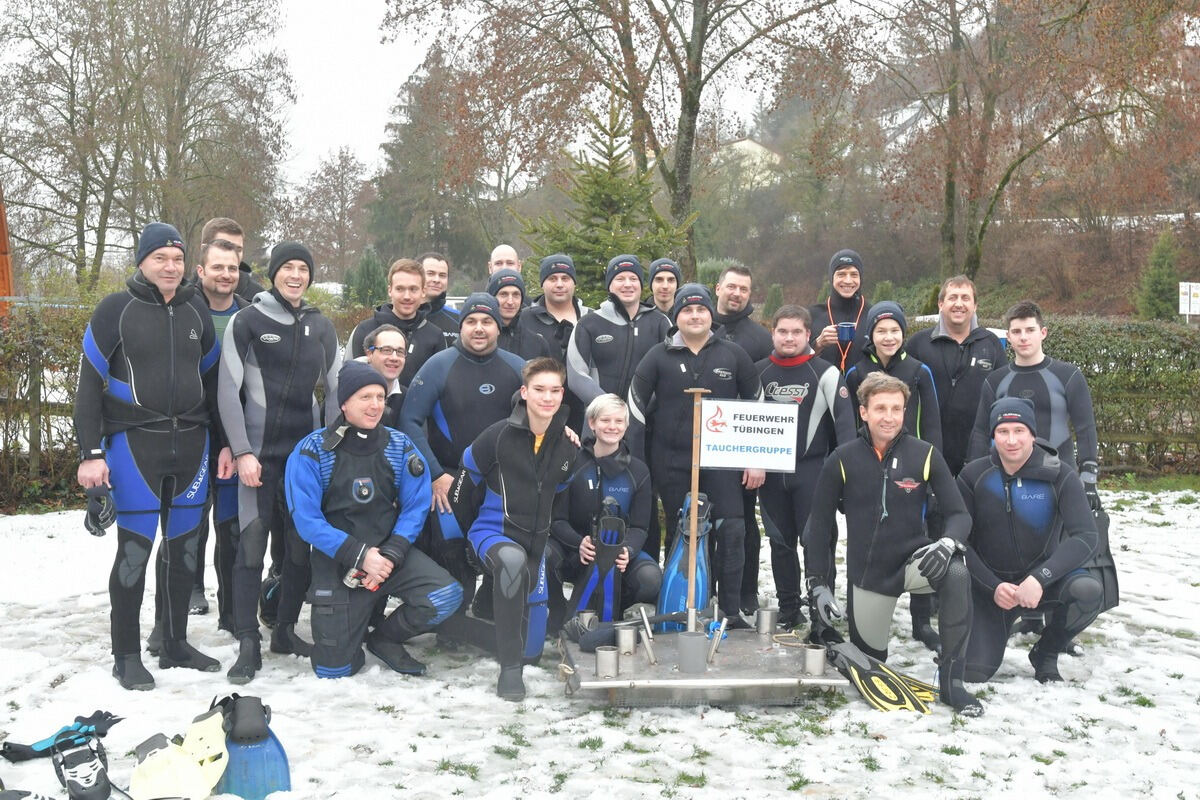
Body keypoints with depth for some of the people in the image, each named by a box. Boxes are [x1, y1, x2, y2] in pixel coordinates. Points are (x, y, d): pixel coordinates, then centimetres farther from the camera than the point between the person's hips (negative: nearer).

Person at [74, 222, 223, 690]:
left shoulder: (196, 312, 10)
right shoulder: (116, 310, -3)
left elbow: (212, 380, 17)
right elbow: (89, 383, -4)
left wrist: (224, 443, 13)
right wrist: (90, 452, -9)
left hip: (191, 443, 4)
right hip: (134, 444, -4)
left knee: (184, 548, 9)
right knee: (135, 550, -1)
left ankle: (175, 643, 23)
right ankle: (126, 656, 11)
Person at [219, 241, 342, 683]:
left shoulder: (321, 327, 10)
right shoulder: (246, 322, -1)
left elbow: (336, 388, 13)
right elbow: (228, 391, -4)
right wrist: (242, 452, -12)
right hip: (259, 453, -4)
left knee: (301, 542, 6)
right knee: (252, 542, -8)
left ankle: (285, 630, 21)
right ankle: (248, 644, -1)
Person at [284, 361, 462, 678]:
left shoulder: (399, 447, -2)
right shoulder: (312, 451, -11)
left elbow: (416, 506, -3)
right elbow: (307, 520, -14)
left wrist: (392, 553, -18)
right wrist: (359, 556, -21)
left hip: (390, 551, 2)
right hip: (337, 562, -2)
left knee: (446, 596, -24)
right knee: (333, 670, -3)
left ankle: (384, 638, 6)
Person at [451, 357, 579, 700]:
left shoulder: (567, 446, 1)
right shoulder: (499, 436, -12)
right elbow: (467, 481, 1)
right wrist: (469, 533, 9)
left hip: (536, 545, 5)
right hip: (492, 533, -4)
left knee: (531, 648, 6)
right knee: (513, 559, -43)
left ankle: (497, 606, 41)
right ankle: (509, 667, -31)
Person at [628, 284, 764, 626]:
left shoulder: (733, 355, 4)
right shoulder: (659, 357, 2)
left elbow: (756, 406, 9)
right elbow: (635, 408, 3)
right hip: (672, 463, 0)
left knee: (732, 531, -10)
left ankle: (731, 611, -3)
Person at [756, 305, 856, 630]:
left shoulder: (825, 373, -4)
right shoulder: (759, 372, 7)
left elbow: (844, 421, -5)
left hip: (811, 469, -4)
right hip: (770, 471, 4)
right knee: (780, 541, 10)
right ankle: (787, 609, 20)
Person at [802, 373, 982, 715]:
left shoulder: (925, 455, -7)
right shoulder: (842, 460, -7)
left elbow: (959, 514, -6)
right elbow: (820, 523, 0)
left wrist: (948, 543, -29)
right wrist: (817, 584, -3)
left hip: (913, 562, 0)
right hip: (867, 575, 1)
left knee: (956, 574, -33)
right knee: (868, 661, 10)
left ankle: (951, 681, -21)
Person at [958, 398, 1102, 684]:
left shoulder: (1059, 476, -12)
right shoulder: (973, 476, -9)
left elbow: (1086, 536, -21)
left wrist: (1040, 578, -33)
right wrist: (993, 587, -20)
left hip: (1045, 581, 0)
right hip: (992, 586, 0)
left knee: (1088, 589, -34)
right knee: (973, 672, -15)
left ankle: (1046, 655, -3)